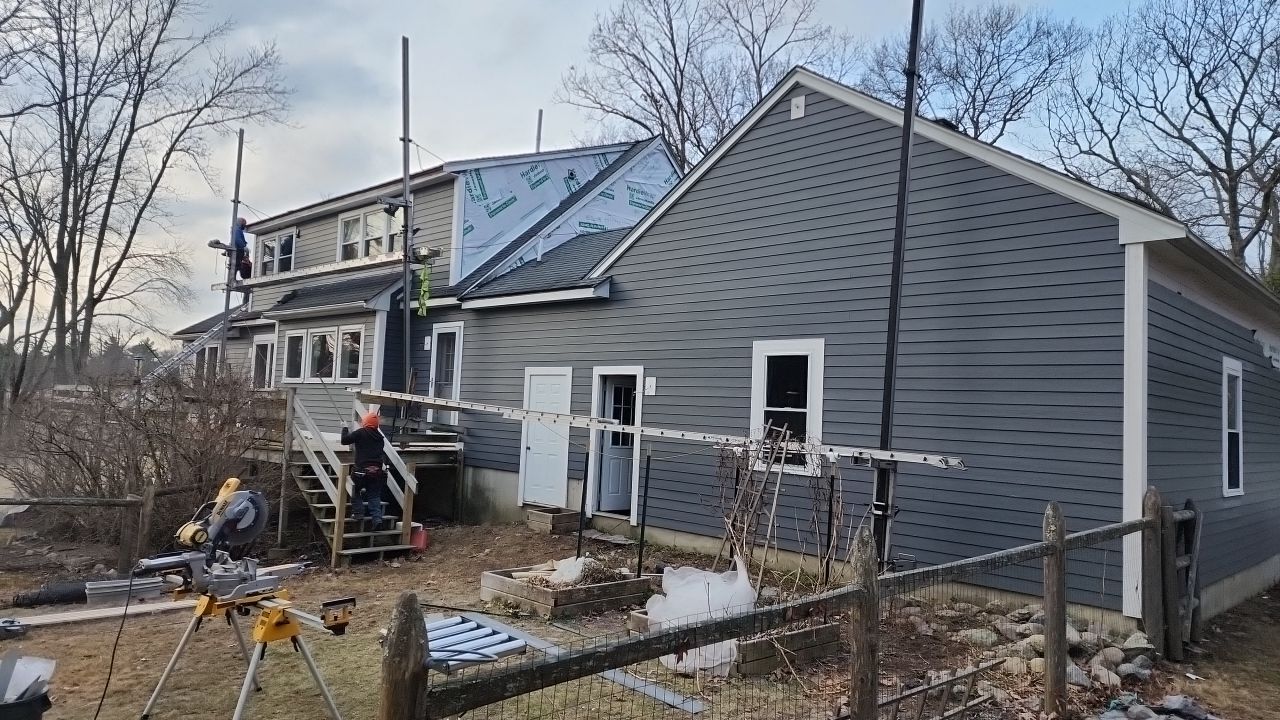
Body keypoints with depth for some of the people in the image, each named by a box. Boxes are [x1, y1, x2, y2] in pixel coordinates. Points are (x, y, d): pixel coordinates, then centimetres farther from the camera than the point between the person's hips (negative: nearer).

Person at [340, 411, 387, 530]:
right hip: (377, 471, 4)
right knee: (374, 496, 7)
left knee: (356, 491, 21)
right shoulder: (379, 437, 12)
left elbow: (344, 440, -6)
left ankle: (358, 512, 17)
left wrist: (345, 428, 11)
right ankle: (377, 519, -5)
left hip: (362, 470, -4)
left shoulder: (360, 433, -5)